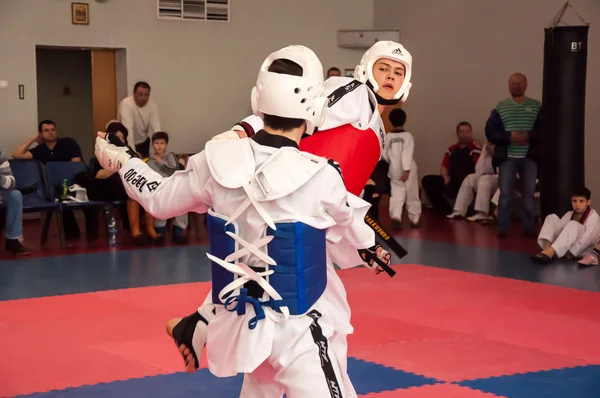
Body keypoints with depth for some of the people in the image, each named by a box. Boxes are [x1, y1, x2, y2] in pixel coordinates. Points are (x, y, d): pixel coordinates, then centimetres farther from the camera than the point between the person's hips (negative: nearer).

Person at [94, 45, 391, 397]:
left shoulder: (217, 161, -9)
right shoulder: (320, 176, -19)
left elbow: (160, 200, 8)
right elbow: (351, 226, 3)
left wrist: (122, 158, 27)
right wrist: (371, 251, 27)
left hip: (238, 323, 6)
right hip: (294, 330, -6)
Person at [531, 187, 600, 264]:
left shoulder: (593, 216, -10)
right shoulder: (569, 214, 9)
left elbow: (588, 238, -19)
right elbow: (558, 228, 0)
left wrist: (571, 252, -24)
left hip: (582, 249, -6)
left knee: (573, 225, -34)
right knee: (552, 218, -8)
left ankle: (549, 253, -49)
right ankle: (547, 249, -30)